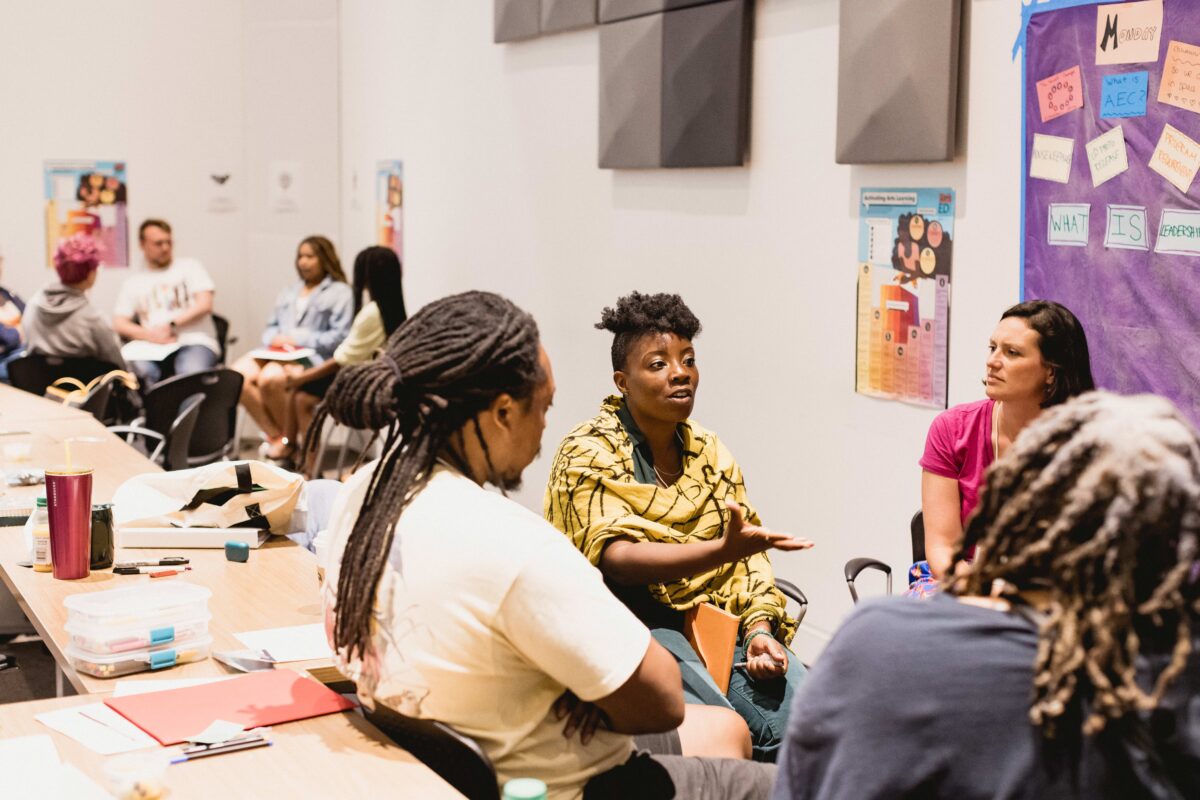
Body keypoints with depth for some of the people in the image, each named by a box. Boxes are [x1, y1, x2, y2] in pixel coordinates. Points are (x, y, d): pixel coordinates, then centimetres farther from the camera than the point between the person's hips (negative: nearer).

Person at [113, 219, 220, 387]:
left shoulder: (190, 267, 19)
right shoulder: (133, 283, 22)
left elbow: (205, 305, 6)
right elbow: (119, 324, 11)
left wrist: (171, 325, -6)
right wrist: (150, 335, -7)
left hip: (195, 342, -2)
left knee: (191, 374, -38)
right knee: (139, 369, -36)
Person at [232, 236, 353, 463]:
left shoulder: (339, 293, 5)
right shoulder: (290, 292, 30)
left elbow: (339, 336, -7)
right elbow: (271, 327, 27)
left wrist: (299, 338, -11)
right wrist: (275, 339, 2)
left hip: (313, 357, -7)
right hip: (279, 352, 7)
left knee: (270, 378, -35)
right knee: (238, 375, -23)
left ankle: (289, 441, -14)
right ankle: (274, 435, -16)